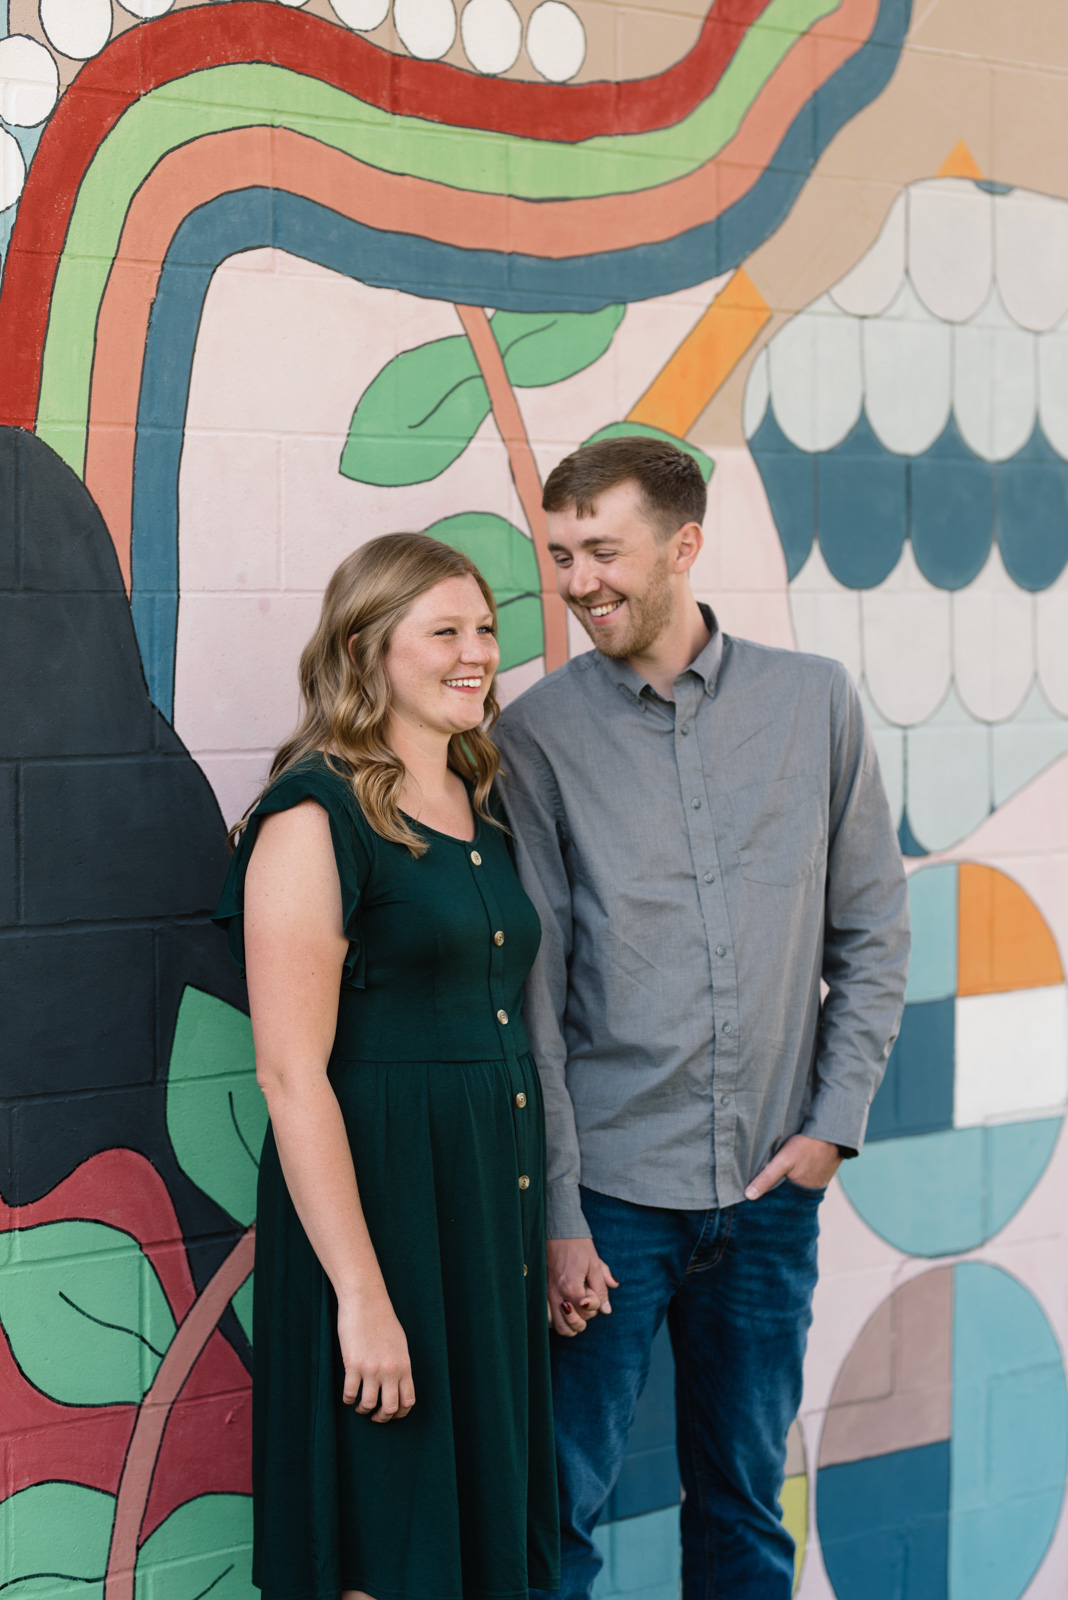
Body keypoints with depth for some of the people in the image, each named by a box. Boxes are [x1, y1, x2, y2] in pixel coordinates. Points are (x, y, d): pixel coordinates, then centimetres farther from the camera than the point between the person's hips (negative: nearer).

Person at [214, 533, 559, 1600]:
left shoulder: (480, 810, 12)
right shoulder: (314, 817, -12)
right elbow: (291, 1073, -17)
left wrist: (549, 1230, 12)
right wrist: (361, 1295, -20)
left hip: (495, 1199, 8)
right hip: (374, 1201, -8)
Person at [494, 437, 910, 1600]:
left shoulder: (814, 703, 3)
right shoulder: (538, 737, -5)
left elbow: (872, 931, 8)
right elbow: (527, 993, -5)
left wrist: (835, 1121, 0)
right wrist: (556, 1211, -9)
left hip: (770, 1191, 3)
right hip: (610, 1190, -2)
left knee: (746, 1504, 14)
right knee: (560, 1504, 1)